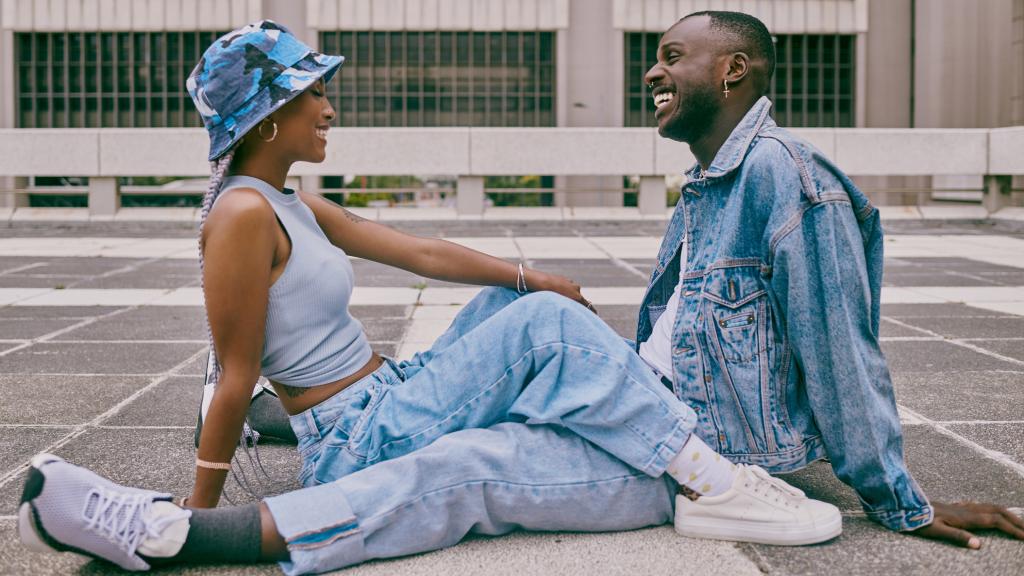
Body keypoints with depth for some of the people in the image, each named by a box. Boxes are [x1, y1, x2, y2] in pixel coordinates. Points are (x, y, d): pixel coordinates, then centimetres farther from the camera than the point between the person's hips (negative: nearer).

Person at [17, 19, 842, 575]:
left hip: (392, 405, 9)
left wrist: (530, 278, 8)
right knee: (543, 324, -16)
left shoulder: (296, 208, 13)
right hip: (364, 439, -9)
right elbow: (236, 379, -16)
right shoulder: (245, 214, -15)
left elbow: (421, 252, 14)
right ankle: (706, 482, -13)